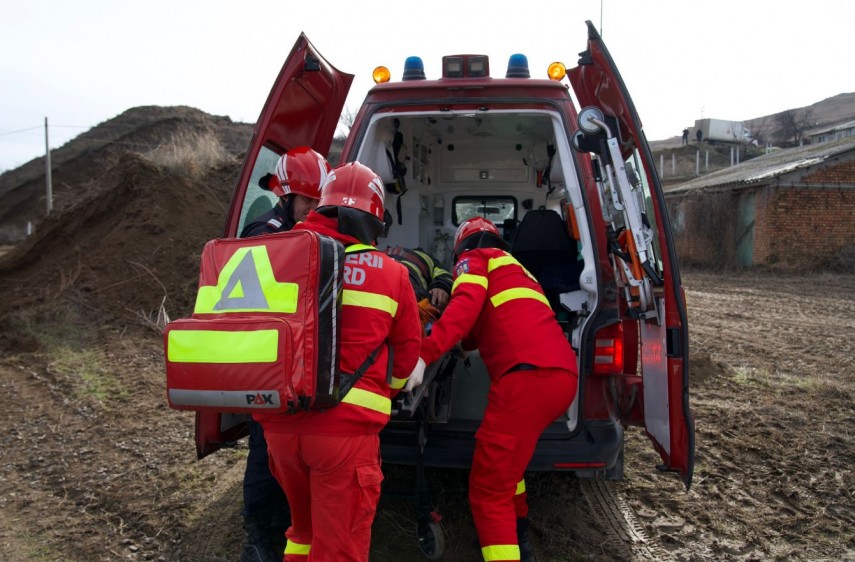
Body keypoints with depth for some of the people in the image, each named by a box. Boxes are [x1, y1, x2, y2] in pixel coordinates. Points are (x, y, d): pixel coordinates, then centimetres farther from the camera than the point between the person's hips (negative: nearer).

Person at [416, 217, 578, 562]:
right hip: (563, 376, 9)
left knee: (489, 489, -5)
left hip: (529, 376, -9)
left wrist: (424, 354, -19)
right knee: (508, 455, 33)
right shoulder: (515, 270, 36)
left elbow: (466, 305, -10)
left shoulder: (475, 259, 12)